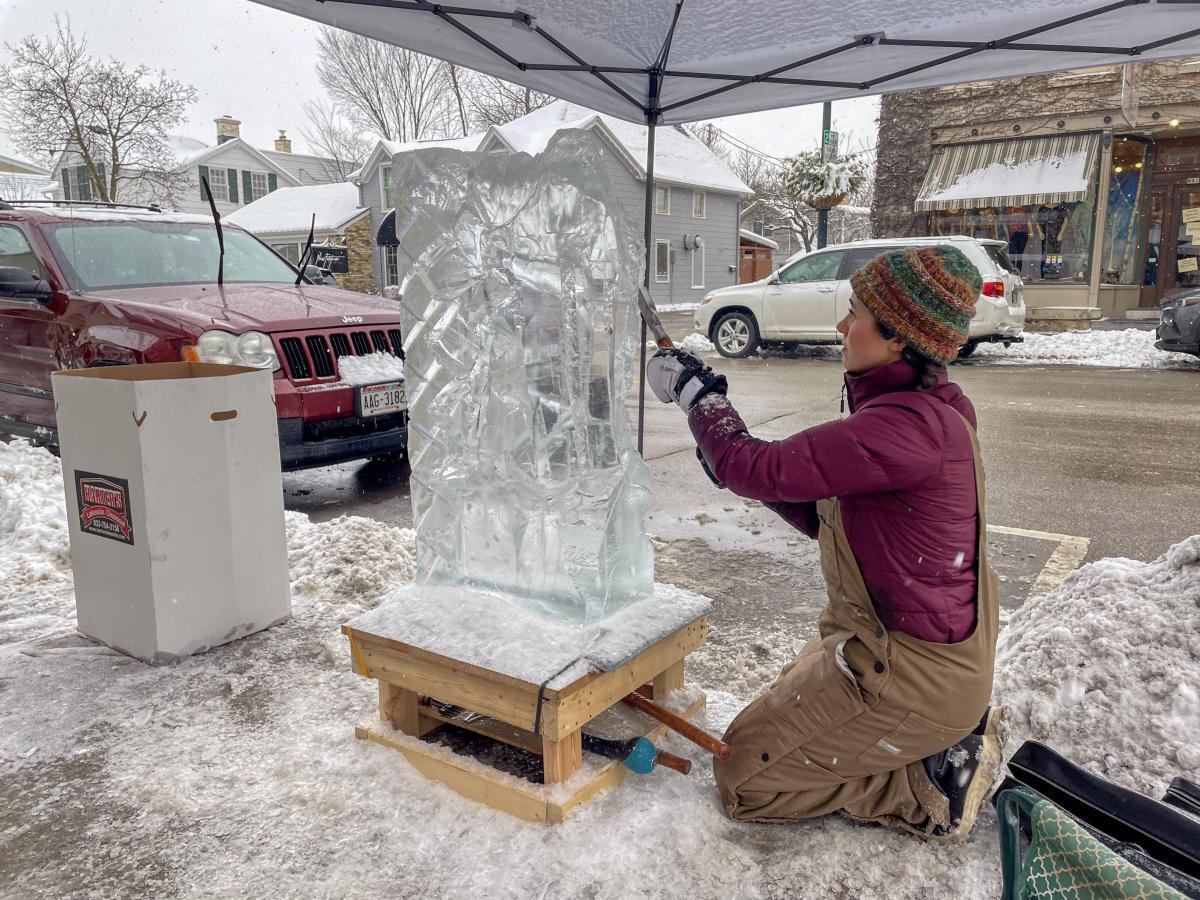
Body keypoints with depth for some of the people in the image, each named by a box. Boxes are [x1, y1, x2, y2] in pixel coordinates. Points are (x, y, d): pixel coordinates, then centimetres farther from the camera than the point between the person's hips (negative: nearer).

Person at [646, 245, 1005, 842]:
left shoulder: (909, 424, -29)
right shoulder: (928, 411, 4)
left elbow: (760, 469, -27)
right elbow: (830, 520, 9)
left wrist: (697, 391, -10)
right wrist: (740, 465, 0)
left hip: (911, 673, -10)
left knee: (741, 779, 2)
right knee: (785, 700, 31)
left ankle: (927, 785, 2)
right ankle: (951, 739, 19)